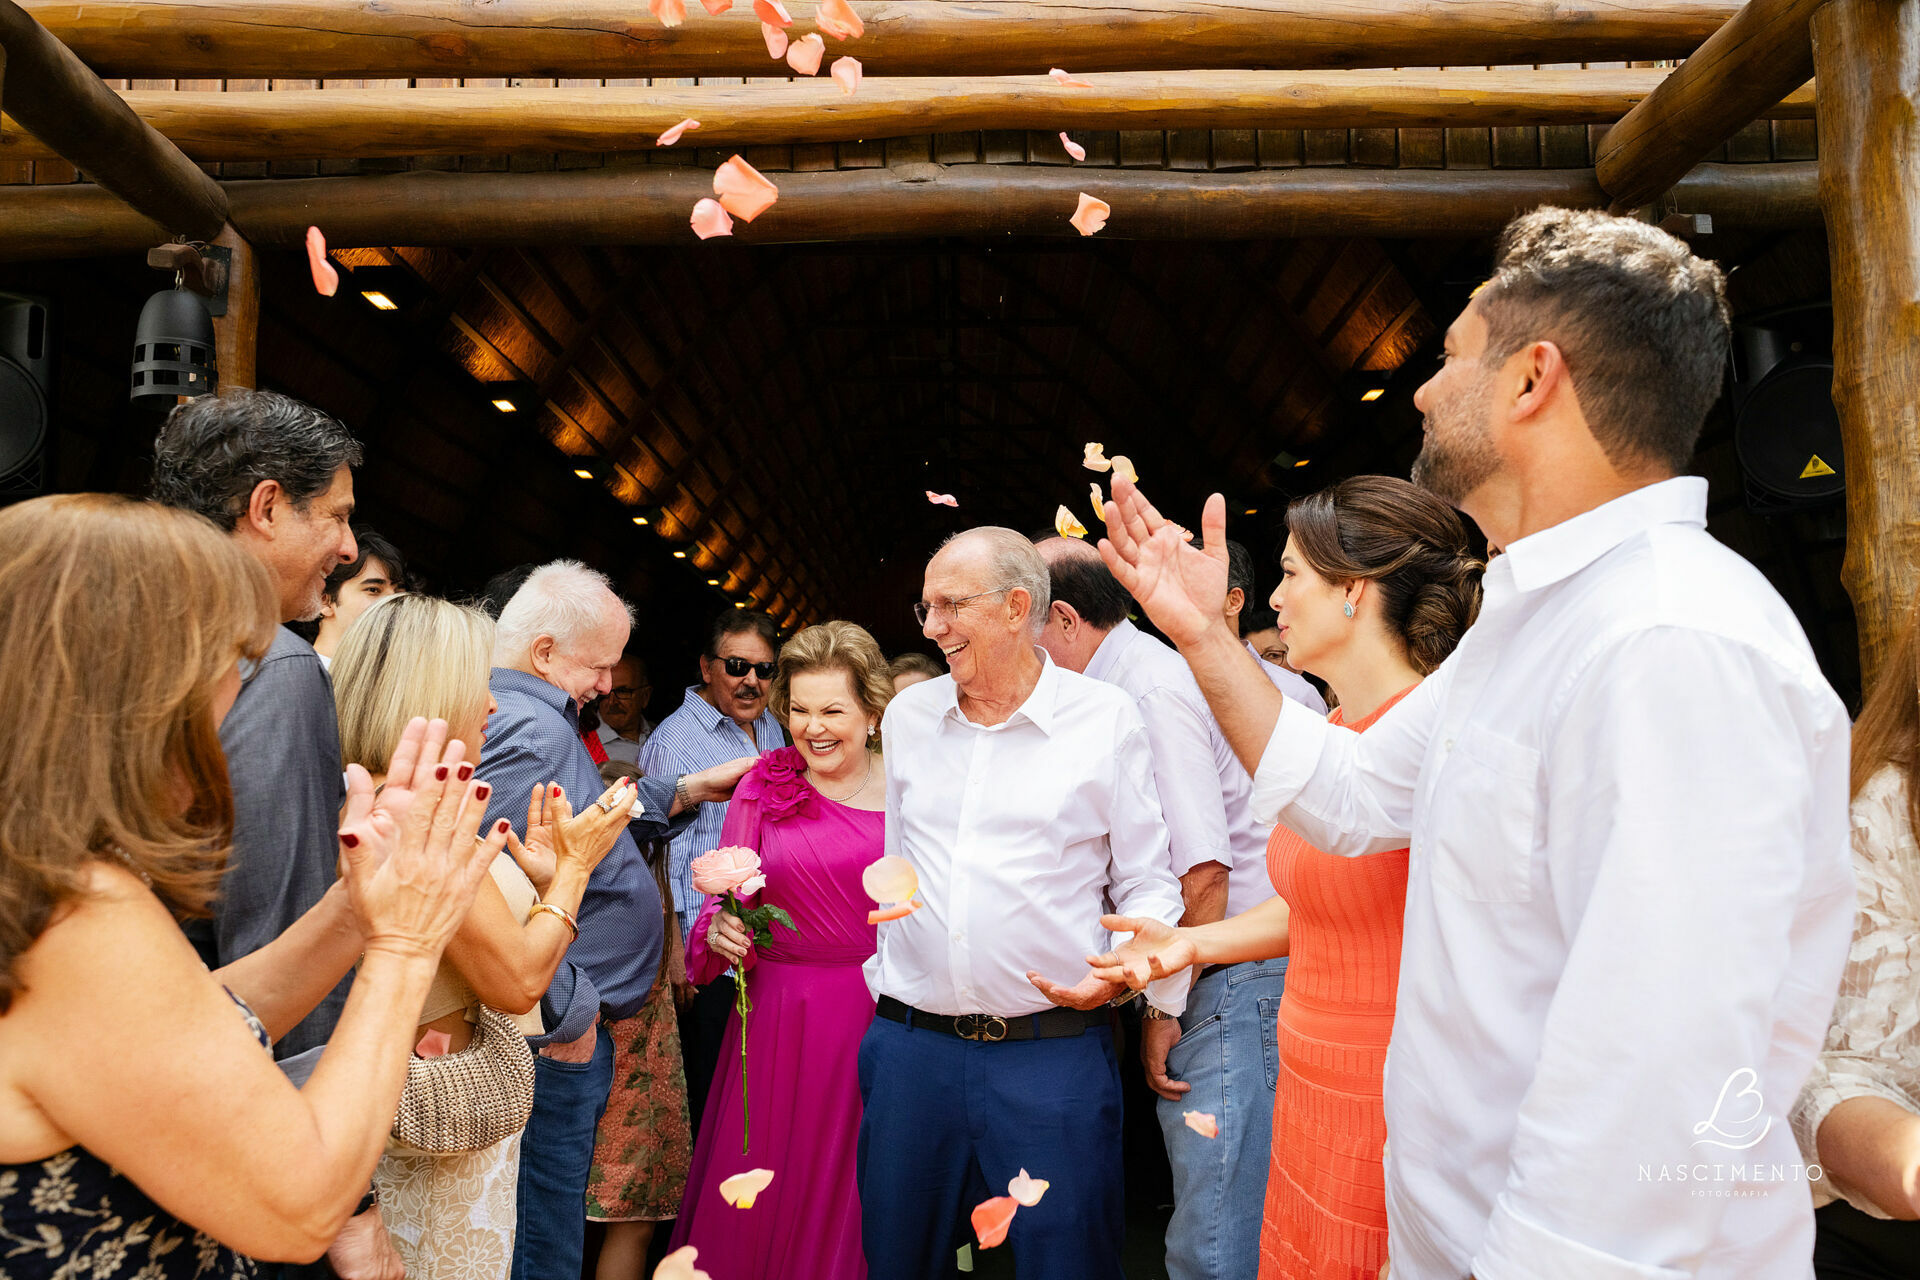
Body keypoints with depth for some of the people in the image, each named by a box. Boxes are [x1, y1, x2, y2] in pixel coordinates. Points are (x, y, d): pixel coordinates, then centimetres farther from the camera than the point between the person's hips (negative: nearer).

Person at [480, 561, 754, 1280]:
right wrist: (567, 1018, -19)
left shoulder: (512, 715, 13)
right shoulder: (534, 733, -22)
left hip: (562, 1028, 11)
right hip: (557, 1042, -11)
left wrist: (692, 788, 20)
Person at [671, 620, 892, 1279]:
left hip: (883, 1011, -1)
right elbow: (728, 898, 5)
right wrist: (720, 930, -15)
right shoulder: (765, 786, 2)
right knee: (766, 1180, 12)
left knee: (855, 1187, 12)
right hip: (778, 1011, 1)